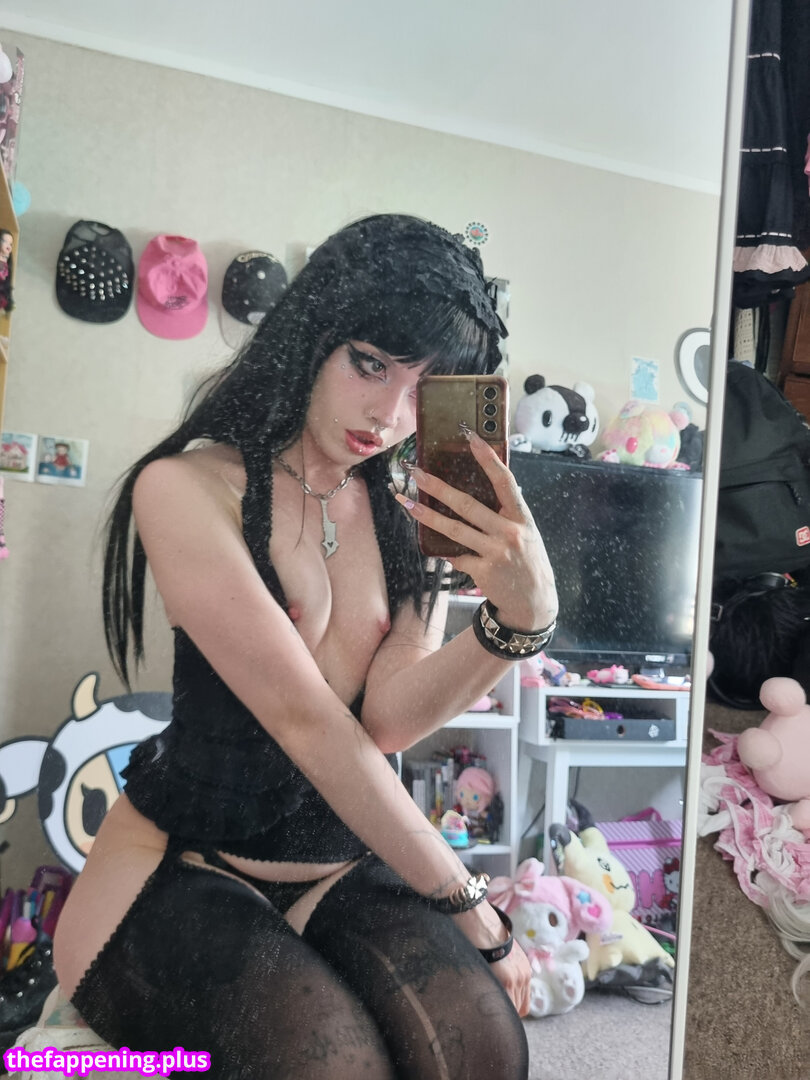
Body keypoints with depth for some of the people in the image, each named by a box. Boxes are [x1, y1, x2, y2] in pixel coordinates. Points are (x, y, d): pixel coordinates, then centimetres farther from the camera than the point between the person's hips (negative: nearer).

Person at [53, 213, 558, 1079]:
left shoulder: (418, 515, 4)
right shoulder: (189, 487, -13)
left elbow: (391, 719, -11)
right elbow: (306, 718, -19)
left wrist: (520, 617, -29)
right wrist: (466, 902, -15)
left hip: (346, 868, 3)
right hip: (179, 864, -2)